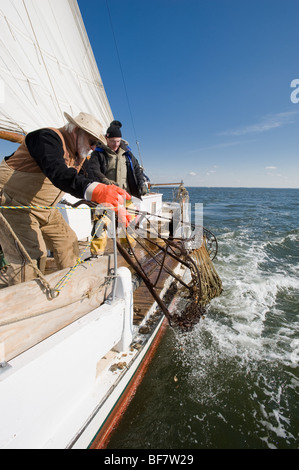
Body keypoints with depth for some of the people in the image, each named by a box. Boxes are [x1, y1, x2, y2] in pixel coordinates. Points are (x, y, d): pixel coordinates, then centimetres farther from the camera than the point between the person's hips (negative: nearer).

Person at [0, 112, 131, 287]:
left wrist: (116, 206, -7)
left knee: (67, 241, 8)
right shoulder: (48, 138, -21)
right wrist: (94, 190, -59)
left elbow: (85, 184, 6)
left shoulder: (78, 155, 7)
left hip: (44, 209, 9)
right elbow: (58, 174, -42)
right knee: (30, 254, -19)